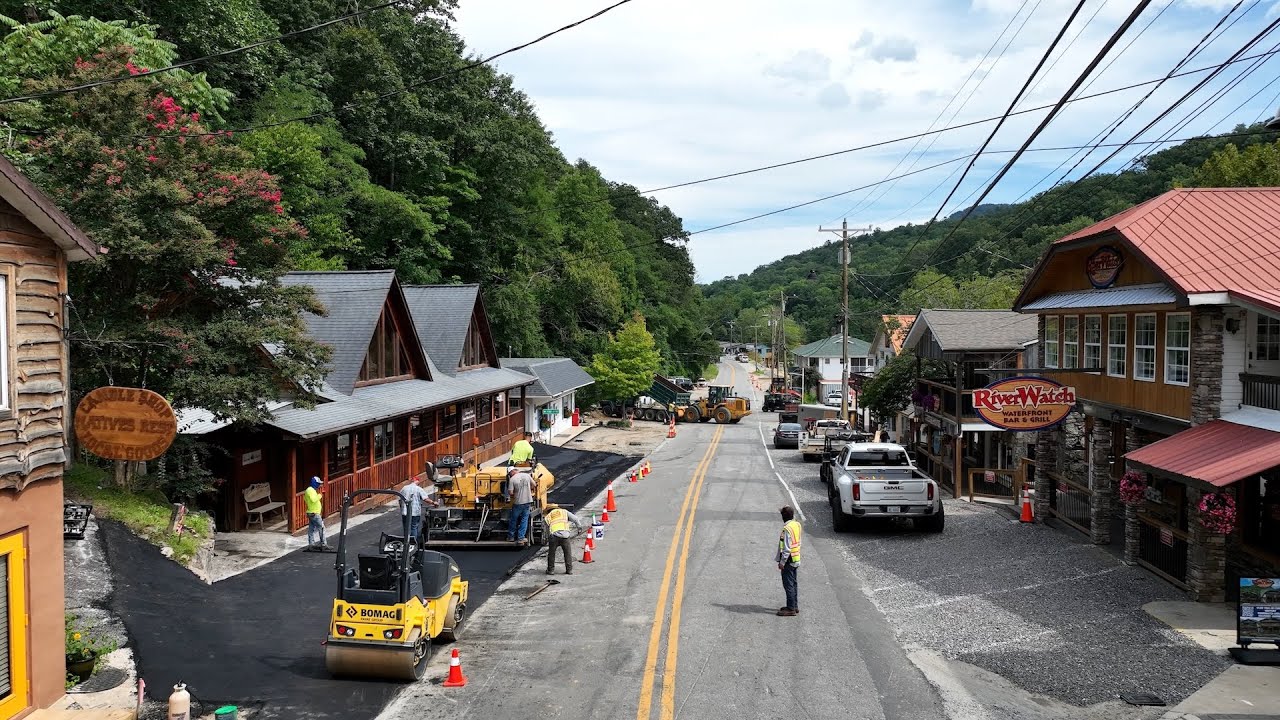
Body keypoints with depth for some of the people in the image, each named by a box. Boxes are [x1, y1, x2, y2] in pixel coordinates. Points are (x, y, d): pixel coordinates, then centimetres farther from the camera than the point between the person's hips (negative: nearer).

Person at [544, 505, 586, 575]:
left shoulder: (547, 517, 25)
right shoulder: (564, 512, 24)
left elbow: (547, 531, 23)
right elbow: (576, 519, 16)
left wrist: (548, 539, 33)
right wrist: (579, 528, 28)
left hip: (554, 535, 0)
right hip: (565, 535, 0)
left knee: (551, 553, 18)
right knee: (567, 553, 16)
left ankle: (550, 570, 21)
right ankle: (569, 570, 17)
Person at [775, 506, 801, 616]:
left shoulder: (787, 528, -22)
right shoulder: (797, 524, 4)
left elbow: (787, 548, -22)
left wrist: (782, 562, -17)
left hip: (789, 560, -9)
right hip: (796, 559, 9)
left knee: (788, 584, -2)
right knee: (793, 583, 18)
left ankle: (791, 608, 2)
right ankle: (795, 605, 27)